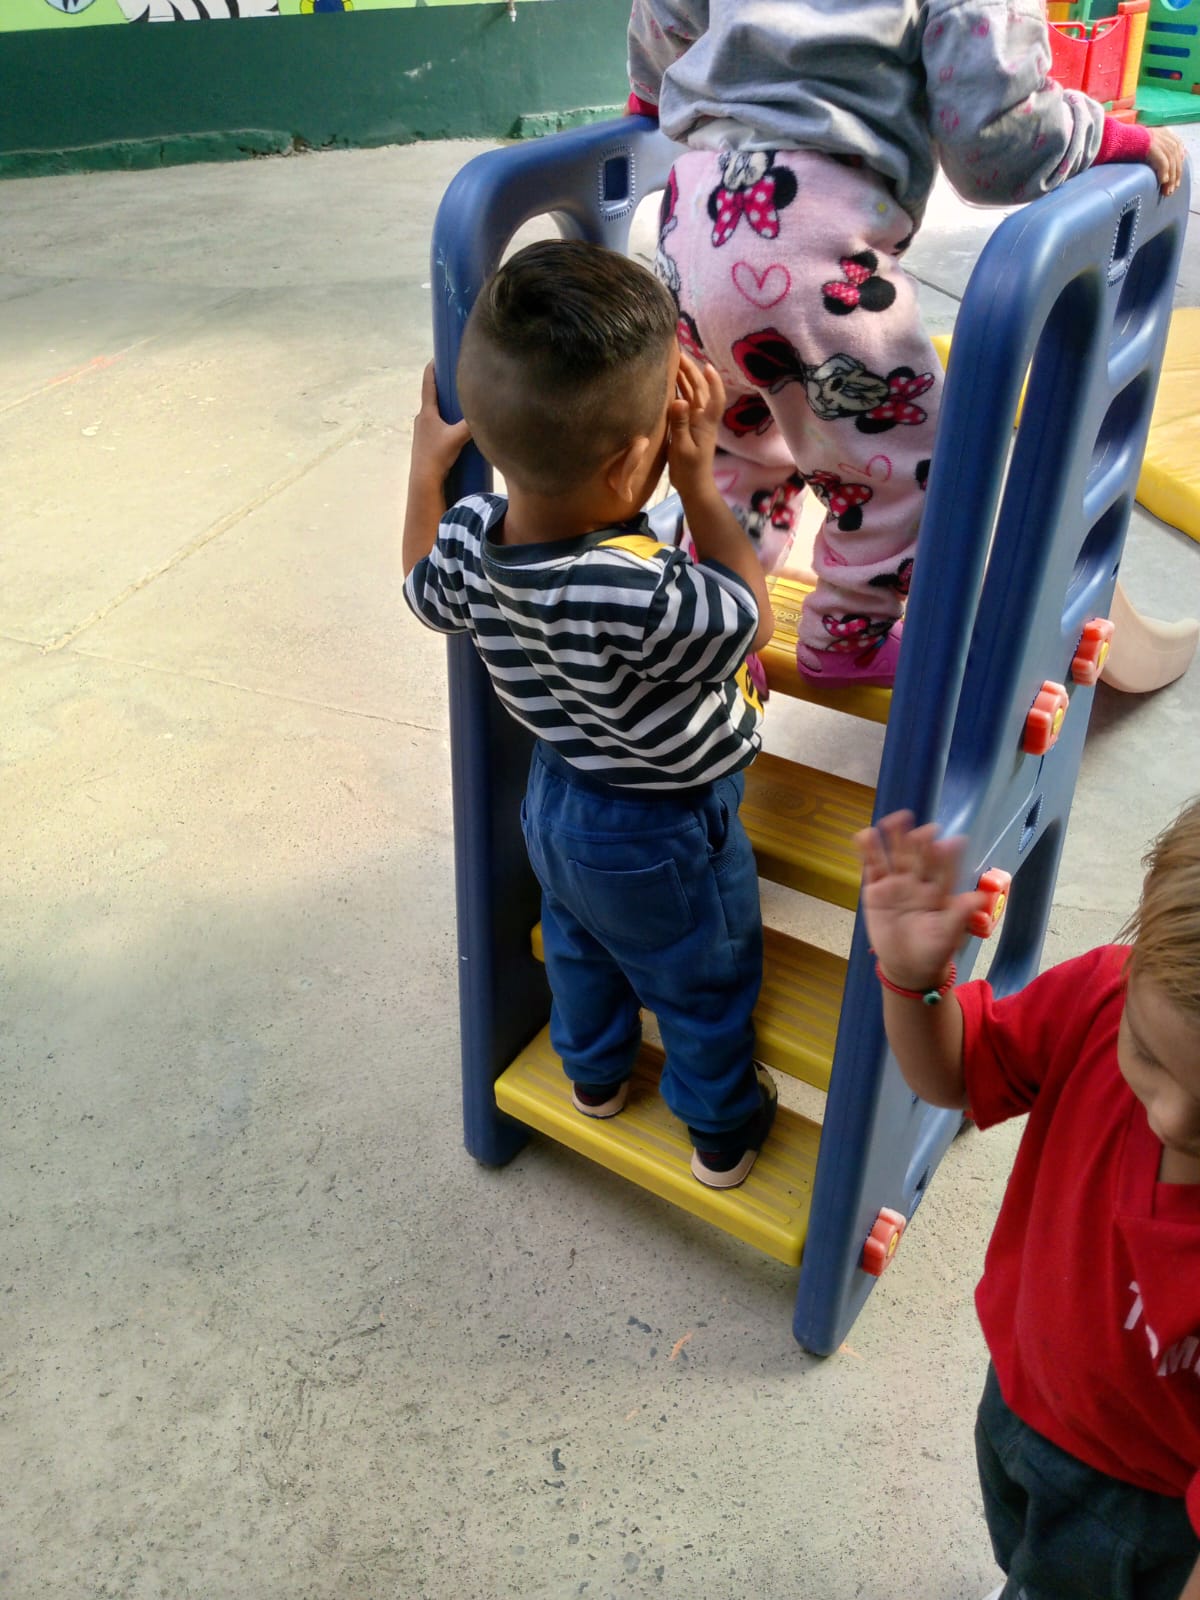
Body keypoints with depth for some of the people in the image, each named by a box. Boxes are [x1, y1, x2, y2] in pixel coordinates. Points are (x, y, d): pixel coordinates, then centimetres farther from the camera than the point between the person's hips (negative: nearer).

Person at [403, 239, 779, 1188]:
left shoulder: (468, 542, -23)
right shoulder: (645, 599, -43)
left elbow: (424, 588, 2)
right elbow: (748, 619, -21)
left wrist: (428, 465, 11)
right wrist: (699, 477, -19)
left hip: (556, 800, 6)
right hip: (667, 838, -6)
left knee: (580, 946, 33)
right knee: (706, 987, 23)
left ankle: (596, 1071, 61)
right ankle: (723, 1128, 48)